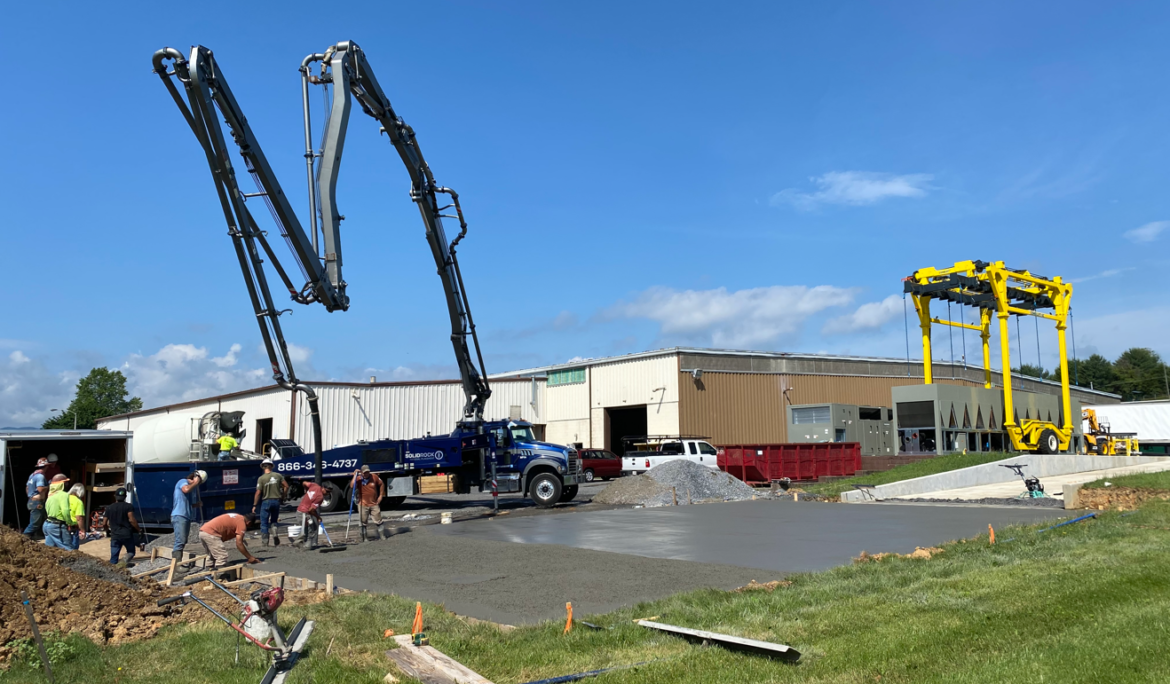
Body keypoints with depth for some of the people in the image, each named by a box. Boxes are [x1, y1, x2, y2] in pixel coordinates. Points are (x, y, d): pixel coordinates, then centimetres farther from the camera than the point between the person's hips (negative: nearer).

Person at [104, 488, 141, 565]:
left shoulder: (109, 508, 6)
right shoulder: (128, 507, -5)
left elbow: (105, 523, 12)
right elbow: (131, 520, -15)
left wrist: (107, 531, 32)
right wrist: (139, 529, -4)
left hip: (115, 536, 2)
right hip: (127, 535, -2)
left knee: (114, 558, 8)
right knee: (131, 552, 13)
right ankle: (129, 555, -20)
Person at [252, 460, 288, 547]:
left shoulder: (261, 478, -9)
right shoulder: (278, 475, 1)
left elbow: (258, 493, -10)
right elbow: (286, 486, 1)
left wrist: (254, 505, -3)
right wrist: (282, 496, 14)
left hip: (266, 501, -3)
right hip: (276, 501, 3)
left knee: (264, 523, 6)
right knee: (273, 521, 21)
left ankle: (265, 543, 6)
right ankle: (276, 532, -3)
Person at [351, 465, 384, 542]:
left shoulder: (374, 477, -2)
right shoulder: (358, 479, -9)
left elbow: (382, 484, 12)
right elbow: (352, 486, -27)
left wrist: (380, 495, 8)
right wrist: (355, 475, -25)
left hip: (374, 504, 2)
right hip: (363, 505, -2)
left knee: (378, 521, 8)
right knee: (362, 522, 2)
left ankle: (378, 536, 23)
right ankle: (363, 538, 13)